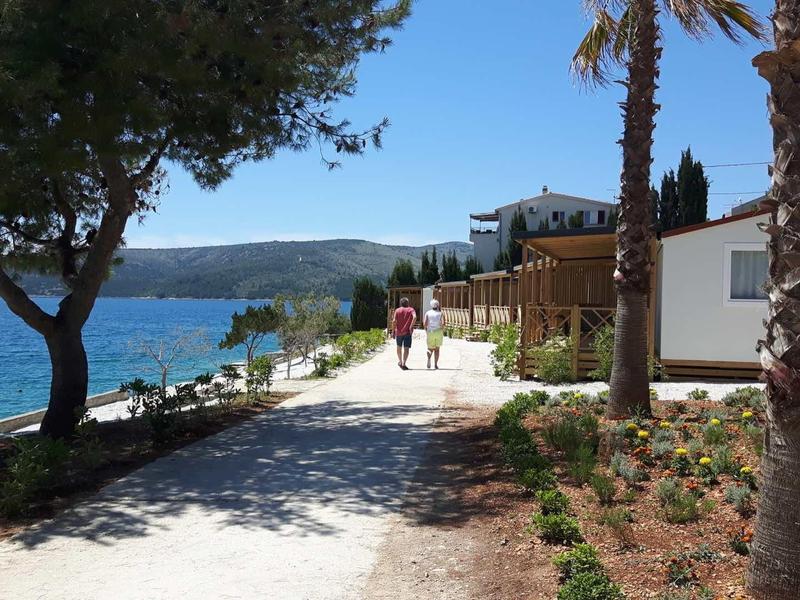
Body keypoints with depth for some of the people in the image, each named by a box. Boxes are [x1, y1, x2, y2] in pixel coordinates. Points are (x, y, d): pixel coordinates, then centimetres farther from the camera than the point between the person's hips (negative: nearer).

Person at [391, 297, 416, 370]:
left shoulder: (397, 310, 5)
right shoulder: (411, 310, 3)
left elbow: (394, 321, -6)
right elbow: (414, 317, -17)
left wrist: (393, 331, 0)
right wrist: (411, 326, -11)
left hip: (399, 332, 2)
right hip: (407, 332, -2)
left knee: (399, 347, 22)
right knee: (406, 348, -2)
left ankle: (400, 361, 33)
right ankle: (403, 364, -14)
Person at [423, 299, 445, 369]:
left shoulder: (428, 313, 6)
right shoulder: (440, 313, 4)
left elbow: (425, 323, -6)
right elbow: (443, 323, -10)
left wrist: (426, 329, 10)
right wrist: (442, 331, 4)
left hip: (430, 332, 0)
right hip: (438, 332, 0)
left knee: (430, 349, 10)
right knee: (437, 349, 12)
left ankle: (429, 357, -22)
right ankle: (435, 364, 3)